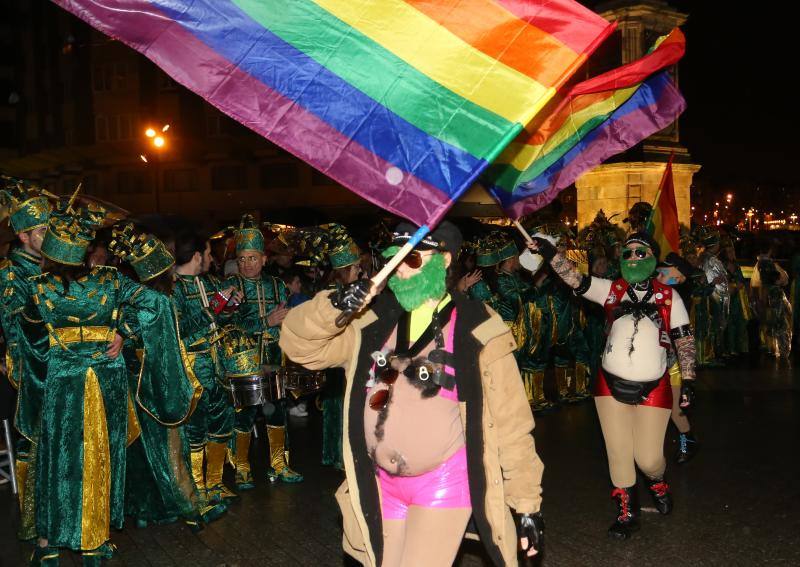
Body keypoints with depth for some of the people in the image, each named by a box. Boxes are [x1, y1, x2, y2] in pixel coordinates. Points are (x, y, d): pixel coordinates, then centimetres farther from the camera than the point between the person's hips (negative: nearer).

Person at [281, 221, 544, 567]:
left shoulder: (477, 329, -8)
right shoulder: (372, 321, 3)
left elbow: (511, 422, -6)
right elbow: (299, 344, -2)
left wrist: (527, 502, -4)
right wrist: (334, 306, -21)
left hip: (445, 483, -4)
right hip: (382, 485, 5)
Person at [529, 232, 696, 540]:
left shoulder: (669, 297, -2)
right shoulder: (611, 290, 0)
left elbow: (684, 340, 2)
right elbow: (574, 278, -12)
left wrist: (688, 381, -3)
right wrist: (549, 253, -26)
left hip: (653, 389, -1)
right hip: (611, 385, 2)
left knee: (648, 459, 1)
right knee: (618, 454, 8)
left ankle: (657, 481, 38)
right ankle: (627, 512, 28)